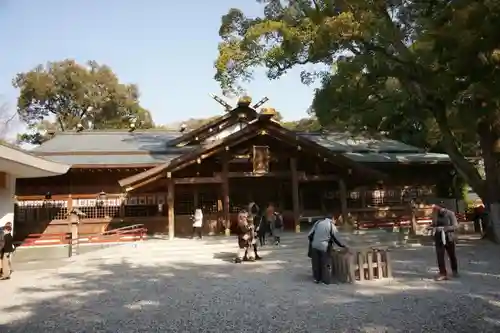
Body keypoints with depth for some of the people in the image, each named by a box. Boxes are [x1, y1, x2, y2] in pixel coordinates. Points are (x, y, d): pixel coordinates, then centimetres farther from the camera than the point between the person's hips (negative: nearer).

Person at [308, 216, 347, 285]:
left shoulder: (318, 222, 7)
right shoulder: (332, 226, -2)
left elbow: (310, 235, 5)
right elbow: (336, 239, 3)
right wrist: (343, 246, 17)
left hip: (314, 246, 3)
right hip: (324, 247, -3)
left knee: (316, 263, 15)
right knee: (326, 264, 11)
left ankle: (316, 279, 24)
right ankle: (326, 280, 16)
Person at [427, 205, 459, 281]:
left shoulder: (450, 214, -11)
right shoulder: (435, 215, 0)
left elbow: (455, 226, -16)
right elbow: (433, 224, 14)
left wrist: (443, 228, -27)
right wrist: (430, 227, -9)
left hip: (449, 238, -2)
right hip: (439, 238, 2)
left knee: (452, 256, 15)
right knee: (440, 256, -6)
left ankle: (455, 271, 37)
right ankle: (443, 274, 0)